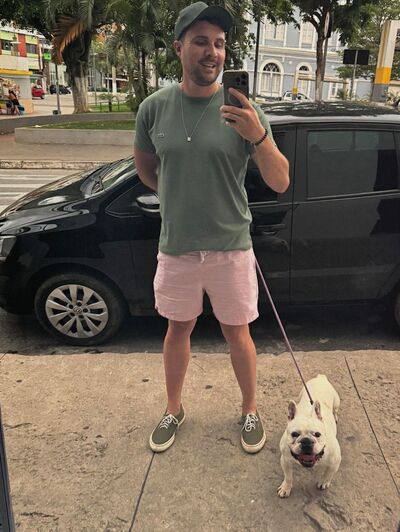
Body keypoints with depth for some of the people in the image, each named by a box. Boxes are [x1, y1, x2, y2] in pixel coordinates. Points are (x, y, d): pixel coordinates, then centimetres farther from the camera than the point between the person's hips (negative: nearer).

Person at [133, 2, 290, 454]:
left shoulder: (244, 110, -8)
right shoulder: (154, 107, -4)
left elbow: (280, 183, -11)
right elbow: (144, 166, 13)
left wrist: (258, 136, -27)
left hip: (231, 248, -1)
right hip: (176, 249, 2)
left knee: (237, 333, 12)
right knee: (178, 329, 17)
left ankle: (250, 410, 38)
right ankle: (173, 409, 40)